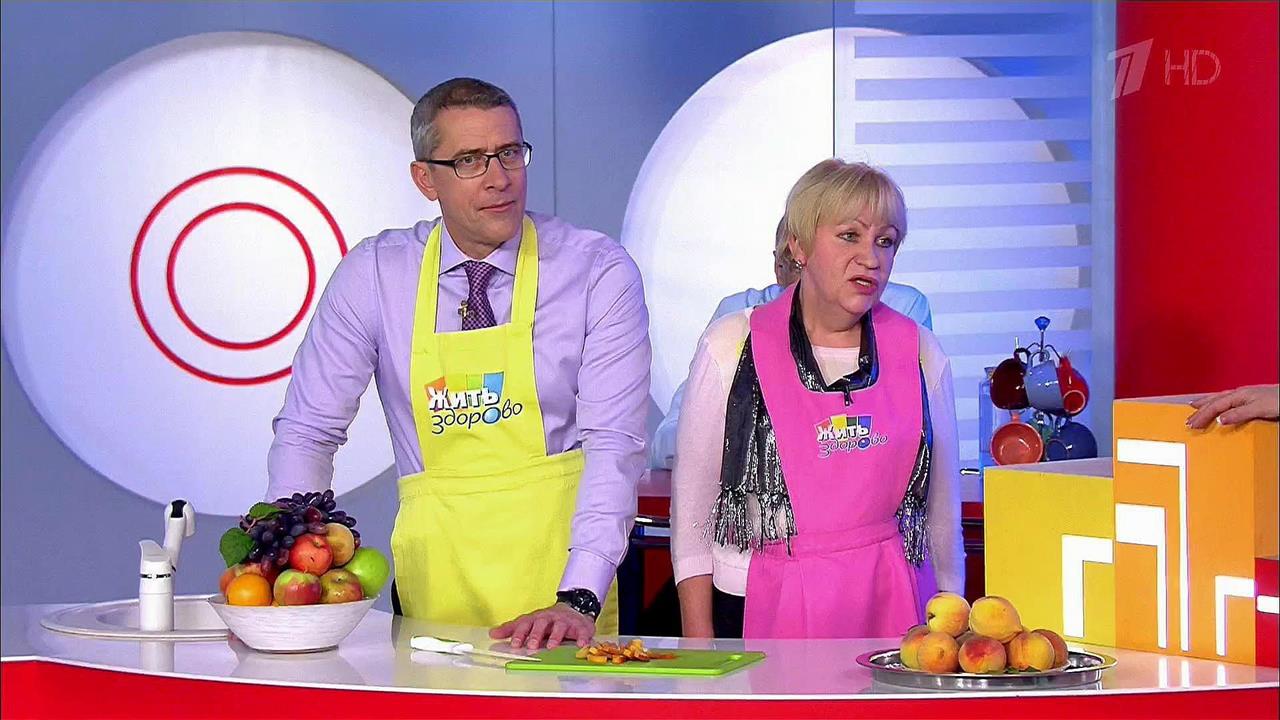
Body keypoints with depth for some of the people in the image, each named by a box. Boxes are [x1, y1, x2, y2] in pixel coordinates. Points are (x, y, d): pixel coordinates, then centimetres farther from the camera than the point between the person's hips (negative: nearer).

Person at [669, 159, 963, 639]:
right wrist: (700, 650, -4)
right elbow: (692, 511, 2)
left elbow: (944, 512, 14)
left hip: (893, 614, 2)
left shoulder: (920, 353, 7)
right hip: (761, 612, -2)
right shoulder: (733, 347, 0)